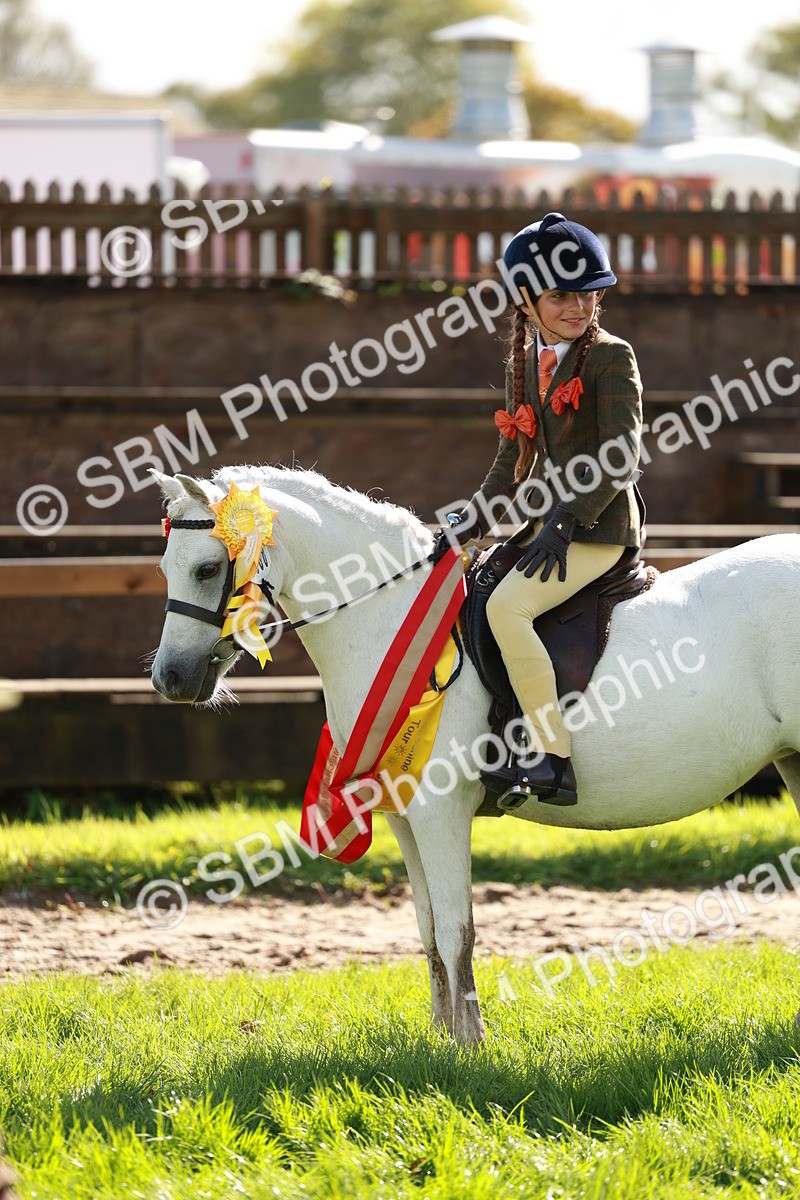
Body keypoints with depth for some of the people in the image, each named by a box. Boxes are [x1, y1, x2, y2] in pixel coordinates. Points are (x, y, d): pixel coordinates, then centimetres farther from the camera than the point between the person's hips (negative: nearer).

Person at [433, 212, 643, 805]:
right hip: (541, 526, 9)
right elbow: (514, 459, 20)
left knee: (507, 606, -27)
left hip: (597, 528, -9)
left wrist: (566, 524, -25)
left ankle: (554, 760, -28)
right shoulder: (526, 363, 14)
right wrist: (472, 522, 6)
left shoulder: (612, 358, -9)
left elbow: (620, 457, -16)